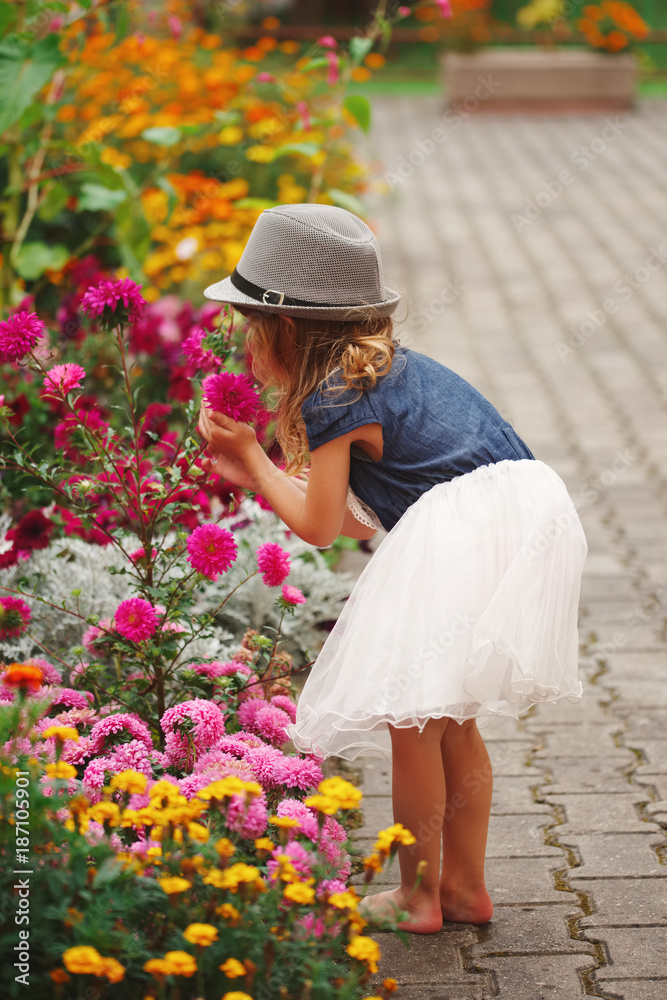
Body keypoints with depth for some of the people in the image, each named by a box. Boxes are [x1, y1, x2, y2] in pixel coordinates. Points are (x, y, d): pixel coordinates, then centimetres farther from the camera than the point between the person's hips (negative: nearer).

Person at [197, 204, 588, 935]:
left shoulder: (330, 399, -4)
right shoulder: (394, 367, 25)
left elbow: (319, 525, 2)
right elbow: (361, 518, 25)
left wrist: (254, 455, 15)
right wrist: (257, 477, 29)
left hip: (467, 531, -10)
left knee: (411, 717, 0)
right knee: (450, 720, 18)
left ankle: (418, 895, 11)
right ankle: (464, 886, 25)